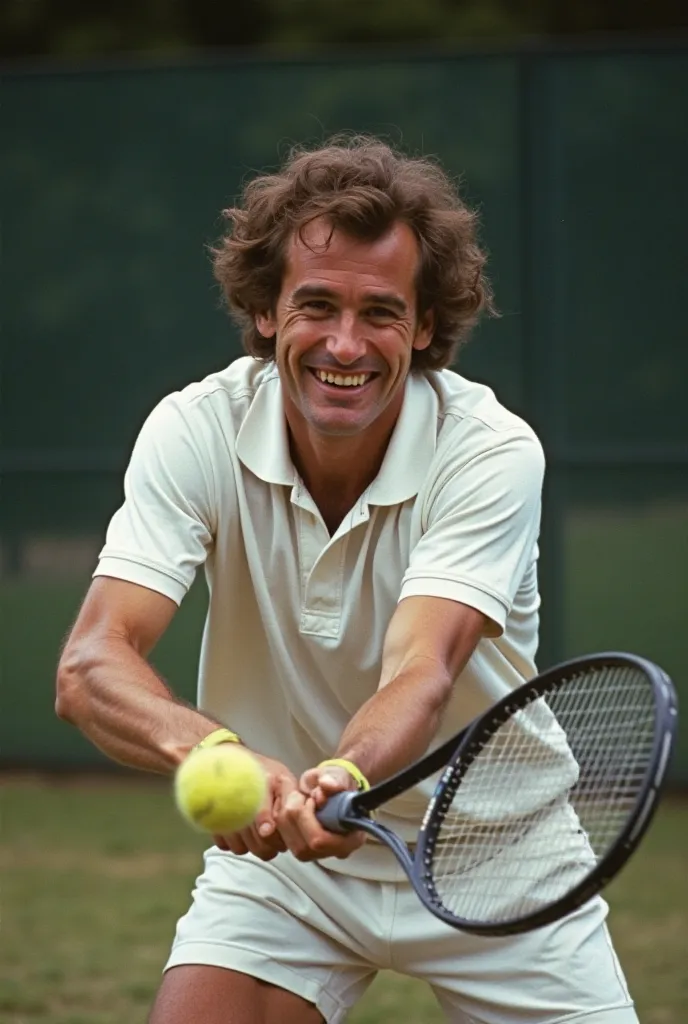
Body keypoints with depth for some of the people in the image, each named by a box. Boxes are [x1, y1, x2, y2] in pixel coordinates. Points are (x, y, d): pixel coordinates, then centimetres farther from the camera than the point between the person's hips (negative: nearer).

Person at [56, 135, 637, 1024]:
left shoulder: (492, 452, -22)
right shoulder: (195, 433, -17)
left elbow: (421, 676, -35)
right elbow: (90, 665, -29)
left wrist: (344, 778, -58)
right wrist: (211, 749, -50)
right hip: (273, 848, 1)